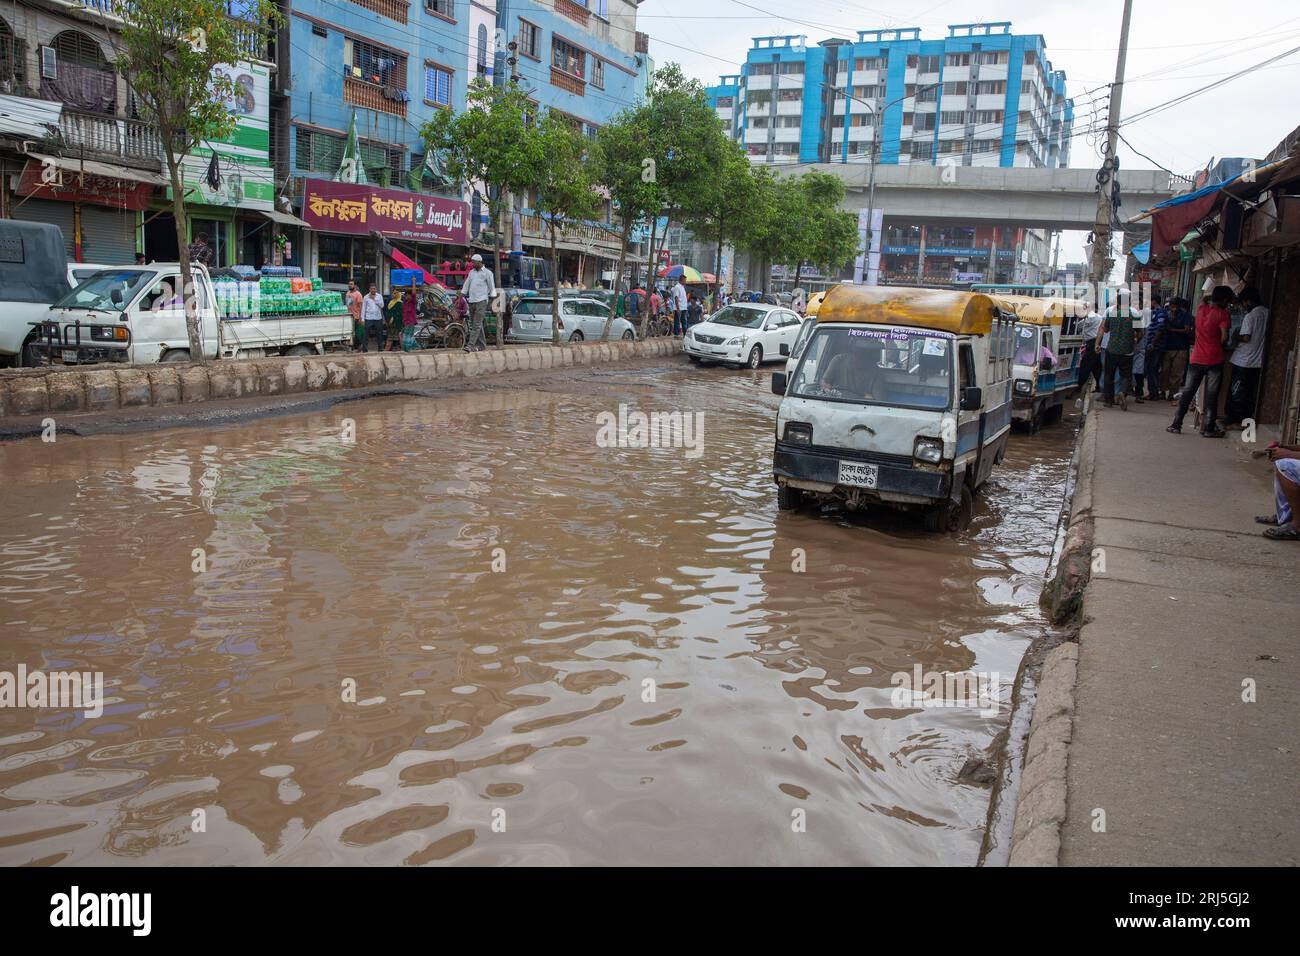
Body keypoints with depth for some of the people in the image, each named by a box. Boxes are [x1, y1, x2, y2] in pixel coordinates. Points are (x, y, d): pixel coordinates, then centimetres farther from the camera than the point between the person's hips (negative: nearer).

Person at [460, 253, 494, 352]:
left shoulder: (487, 273, 0)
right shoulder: (471, 272, 16)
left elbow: (492, 287, 2)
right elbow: (466, 285, 20)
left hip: (481, 301, -7)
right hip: (471, 301, 7)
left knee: (477, 325, -12)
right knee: (474, 324, 8)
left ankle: (470, 345, -18)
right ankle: (481, 345, 16)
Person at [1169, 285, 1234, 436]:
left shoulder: (1201, 308, 6)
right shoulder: (1223, 314, -9)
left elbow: (1205, 299, 30)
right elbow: (1224, 337, -14)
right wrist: (1220, 346, 4)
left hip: (1196, 359, 4)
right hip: (1214, 360, -4)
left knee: (1187, 393, 9)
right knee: (1211, 395, 2)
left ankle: (1176, 424, 9)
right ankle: (1209, 428, 3)